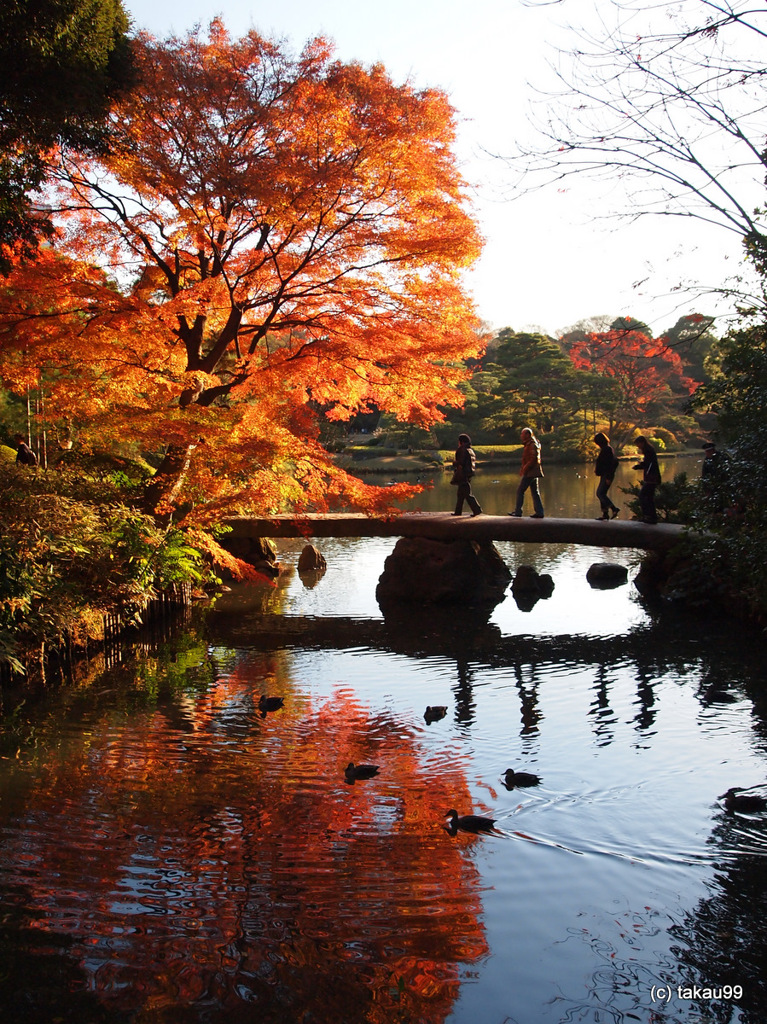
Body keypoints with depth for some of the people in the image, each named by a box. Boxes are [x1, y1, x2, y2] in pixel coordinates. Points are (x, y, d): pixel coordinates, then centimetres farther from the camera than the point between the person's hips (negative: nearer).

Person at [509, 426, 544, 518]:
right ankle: (539, 512, 8)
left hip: (530, 473, -10)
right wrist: (522, 468, 12)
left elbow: (533, 459, -21)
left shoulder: (532, 445, -14)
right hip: (532, 472, 10)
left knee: (520, 490, -5)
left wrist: (524, 469, -19)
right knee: (535, 492, 8)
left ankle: (518, 511, -2)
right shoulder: (528, 444, 18)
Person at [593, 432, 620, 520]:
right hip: (604, 475, 10)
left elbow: (614, 463, -21)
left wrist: (609, 477, -21)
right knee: (601, 493, 12)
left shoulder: (607, 449, -15)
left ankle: (614, 508, -15)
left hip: (606, 476, -10)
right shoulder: (604, 449, 14)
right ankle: (605, 513, 14)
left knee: (600, 493, -13)